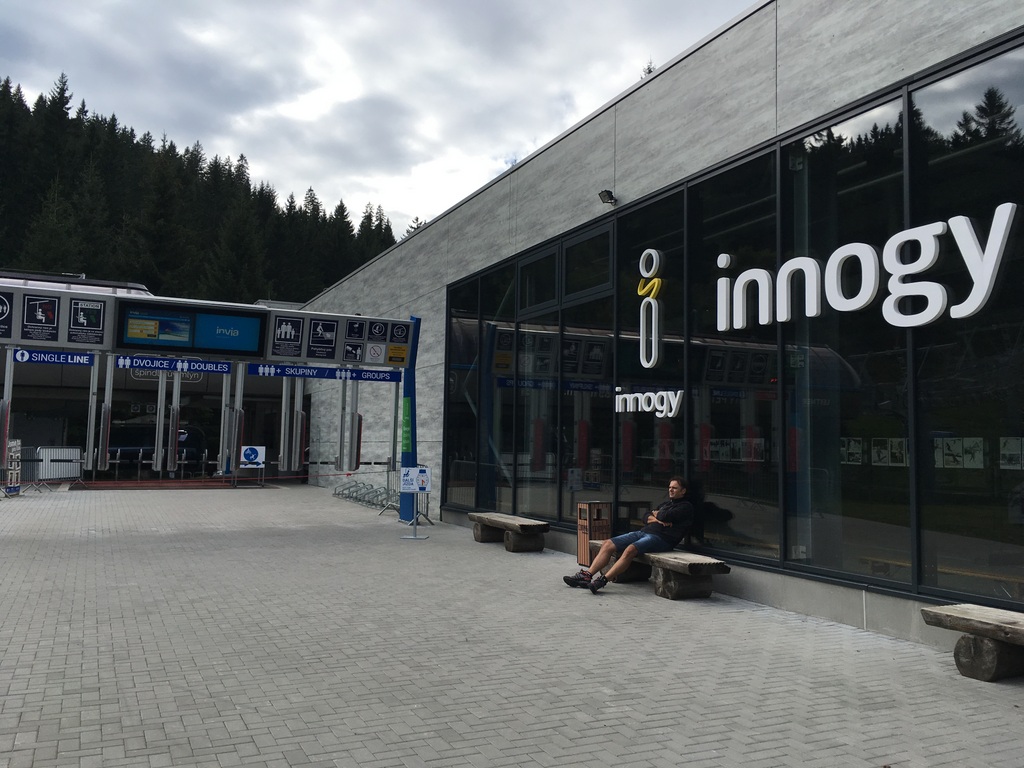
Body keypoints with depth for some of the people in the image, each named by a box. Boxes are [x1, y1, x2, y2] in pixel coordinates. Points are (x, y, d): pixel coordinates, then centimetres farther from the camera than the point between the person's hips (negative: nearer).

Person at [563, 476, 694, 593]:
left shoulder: (686, 507, 6)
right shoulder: (664, 504, 31)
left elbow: (665, 516, -10)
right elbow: (646, 518, 18)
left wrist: (656, 514, 12)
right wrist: (657, 519, -3)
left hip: (661, 538, -8)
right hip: (643, 532, 8)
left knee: (630, 549, -36)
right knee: (608, 544, -10)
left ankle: (603, 580, -42)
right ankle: (587, 575, -18)